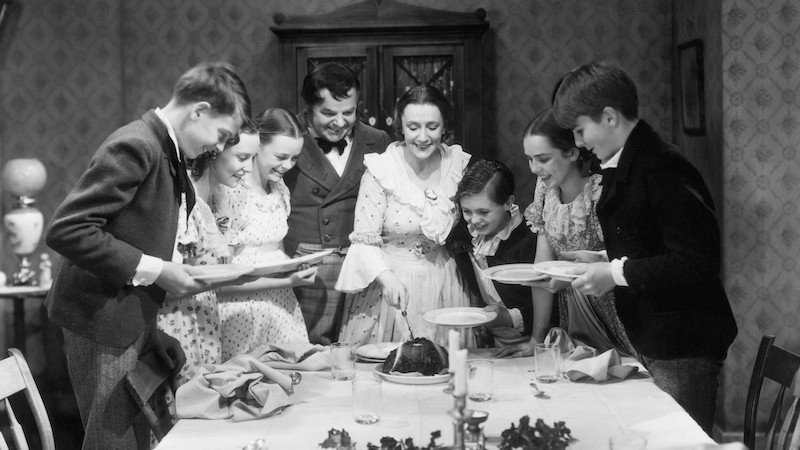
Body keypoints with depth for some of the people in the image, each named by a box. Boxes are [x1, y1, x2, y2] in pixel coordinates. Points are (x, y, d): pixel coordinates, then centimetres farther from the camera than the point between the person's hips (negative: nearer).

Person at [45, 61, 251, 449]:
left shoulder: (167, 152, 11)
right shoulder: (135, 146, -18)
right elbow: (66, 230, -24)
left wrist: (151, 329, 13)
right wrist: (153, 271, -22)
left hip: (132, 319, 9)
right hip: (103, 319, -9)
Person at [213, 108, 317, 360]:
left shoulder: (280, 188, 9)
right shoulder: (230, 193, -14)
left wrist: (295, 269, 1)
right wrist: (287, 281, -18)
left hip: (281, 307, 6)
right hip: (242, 315, -6)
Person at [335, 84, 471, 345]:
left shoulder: (459, 164, -1)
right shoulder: (379, 172, -13)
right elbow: (365, 241, -14)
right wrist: (386, 277, -28)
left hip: (444, 283, 3)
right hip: (391, 283, -3)